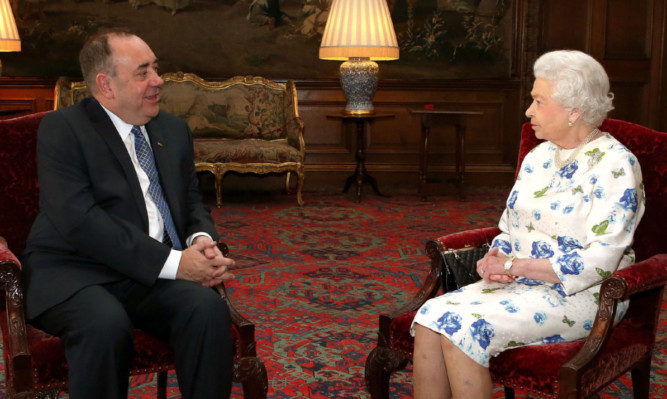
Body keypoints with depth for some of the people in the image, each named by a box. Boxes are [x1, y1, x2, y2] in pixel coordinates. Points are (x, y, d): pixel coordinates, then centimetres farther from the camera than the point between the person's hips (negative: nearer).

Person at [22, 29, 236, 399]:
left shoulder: (173, 129, 14)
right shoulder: (62, 129, -5)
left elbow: (192, 203, 19)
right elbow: (79, 221, -17)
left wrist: (202, 241, -7)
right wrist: (173, 262, -22)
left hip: (154, 276, 5)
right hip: (76, 274, -4)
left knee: (209, 308, -26)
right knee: (106, 324, -36)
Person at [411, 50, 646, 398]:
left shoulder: (615, 165, -10)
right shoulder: (539, 157, 13)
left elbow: (598, 262, -18)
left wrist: (515, 266, -17)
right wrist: (496, 258, -5)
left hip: (580, 294, -7)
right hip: (520, 282, 7)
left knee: (463, 328, -28)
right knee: (430, 318, -18)